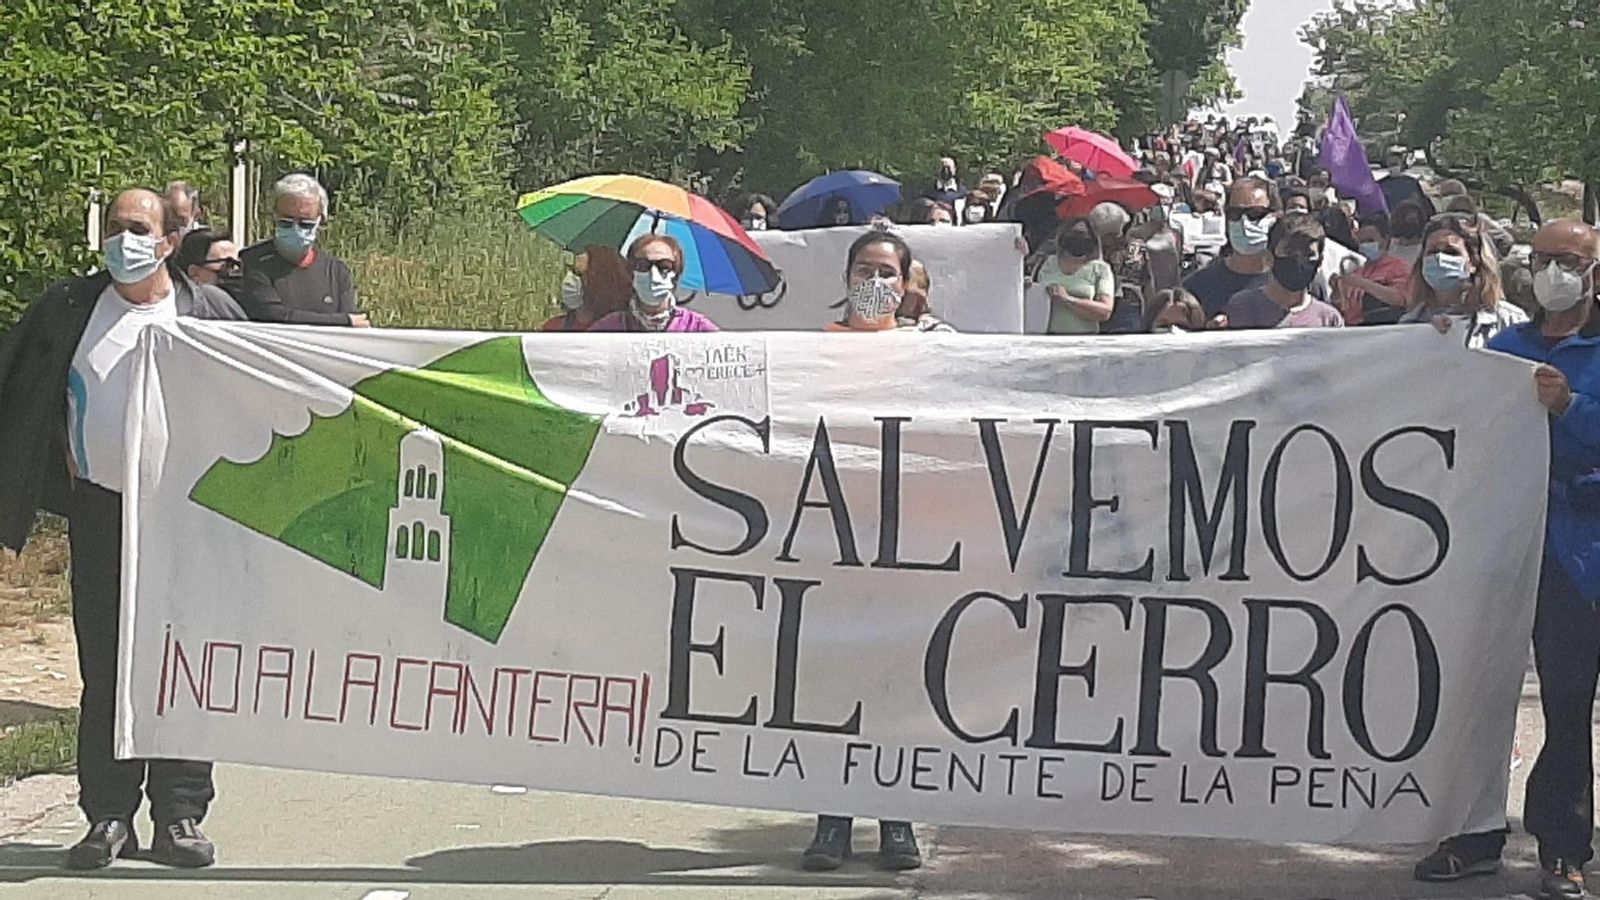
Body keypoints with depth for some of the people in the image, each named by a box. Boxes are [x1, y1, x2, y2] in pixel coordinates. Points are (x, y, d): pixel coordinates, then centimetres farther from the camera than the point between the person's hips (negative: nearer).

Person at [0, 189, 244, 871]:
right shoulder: (67, 311, 5)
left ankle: (179, 818, 8)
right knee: (104, 671, 3)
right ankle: (108, 819, 11)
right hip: (99, 514, 2)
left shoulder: (209, 310, 0)